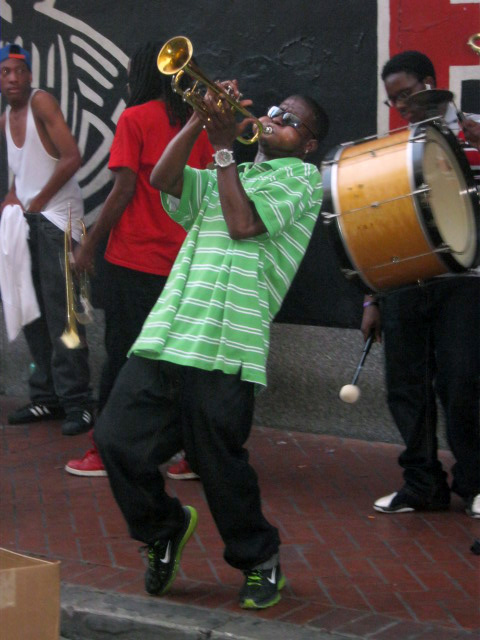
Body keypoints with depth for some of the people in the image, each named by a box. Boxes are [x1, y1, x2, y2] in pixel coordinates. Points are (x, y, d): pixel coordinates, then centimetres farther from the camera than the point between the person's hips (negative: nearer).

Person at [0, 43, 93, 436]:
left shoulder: (41, 102, -10)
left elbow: (72, 158, -17)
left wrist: (37, 202, -12)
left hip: (55, 217, -8)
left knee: (60, 312, -11)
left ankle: (77, 403, -8)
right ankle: (46, 397, 17)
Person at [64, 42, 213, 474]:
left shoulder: (134, 119, -7)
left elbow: (124, 191, -12)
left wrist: (90, 245, -5)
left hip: (133, 258, -5)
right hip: (181, 258, 5)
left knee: (121, 356, 2)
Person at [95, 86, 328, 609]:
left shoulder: (302, 177, 8)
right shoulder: (223, 178, 27)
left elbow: (244, 223, -8)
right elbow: (162, 179, 9)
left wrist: (224, 147, -1)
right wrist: (200, 120, 2)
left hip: (224, 347, -6)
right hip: (165, 333, 6)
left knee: (220, 465, -3)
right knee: (117, 438, -2)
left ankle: (259, 559, 21)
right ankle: (163, 527, 24)